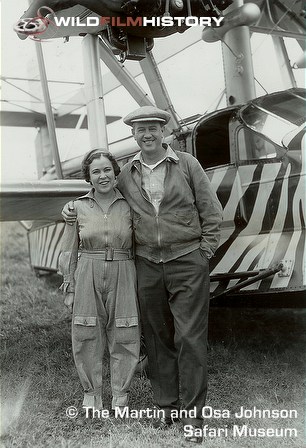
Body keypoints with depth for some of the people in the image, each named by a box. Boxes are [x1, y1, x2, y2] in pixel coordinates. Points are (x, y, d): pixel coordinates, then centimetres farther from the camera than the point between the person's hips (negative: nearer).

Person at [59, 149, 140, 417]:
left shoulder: (129, 206, 2)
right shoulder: (78, 208, 2)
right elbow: (69, 251, 7)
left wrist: (142, 284, 2)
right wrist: (69, 288, 3)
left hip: (122, 277, 0)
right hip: (88, 277, 0)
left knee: (124, 337, 3)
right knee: (87, 337, 4)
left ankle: (121, 395, 20)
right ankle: (92, 393, 22)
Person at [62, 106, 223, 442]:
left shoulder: (187, 164, -1)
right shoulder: (126, 174, 7)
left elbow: (211, 211, 1)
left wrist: (204, 254, -4)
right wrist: (72, 208, 8)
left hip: (188, 264, -3)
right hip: (147, 264, 3)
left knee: (190, 338, -1)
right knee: (157, 338, 10)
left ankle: (192, 414, 9)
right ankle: (166, 406, 24)